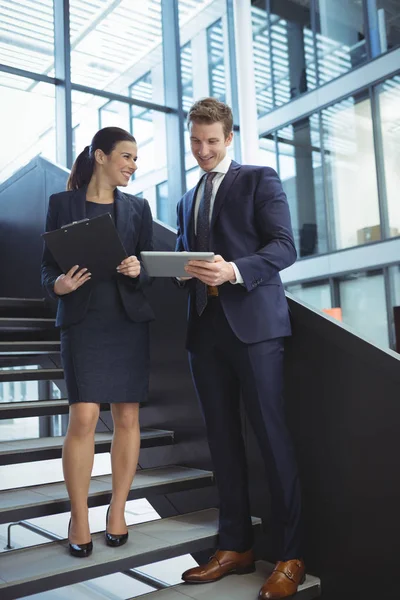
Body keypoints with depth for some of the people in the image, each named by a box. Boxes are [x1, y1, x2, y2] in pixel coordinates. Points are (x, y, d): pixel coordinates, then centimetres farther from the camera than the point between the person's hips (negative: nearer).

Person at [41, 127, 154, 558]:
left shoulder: (137, 208, 11)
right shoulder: (62, 203, 5)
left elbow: (151, 266, 9)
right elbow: (47, 264, 4)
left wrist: (138, 270, -13)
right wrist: (58, 285, -17)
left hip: (129, 320, 3)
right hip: (82, 320, -2)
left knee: (127, 417, 4)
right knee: (83, 418, -9)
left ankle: (117, 511, 20)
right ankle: (79, 519, 9)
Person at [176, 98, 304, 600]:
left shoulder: (259, 180, 5)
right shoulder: (187, 201, 23)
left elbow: (285, 246, -5)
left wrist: (235, 270, -21)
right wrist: (183, 271, 3)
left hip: (253, 323, -6)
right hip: (205, 327, 6)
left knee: (272, 436, -3)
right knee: (222, 439, 9)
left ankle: (290, 557, 8)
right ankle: (235, 546, 20)